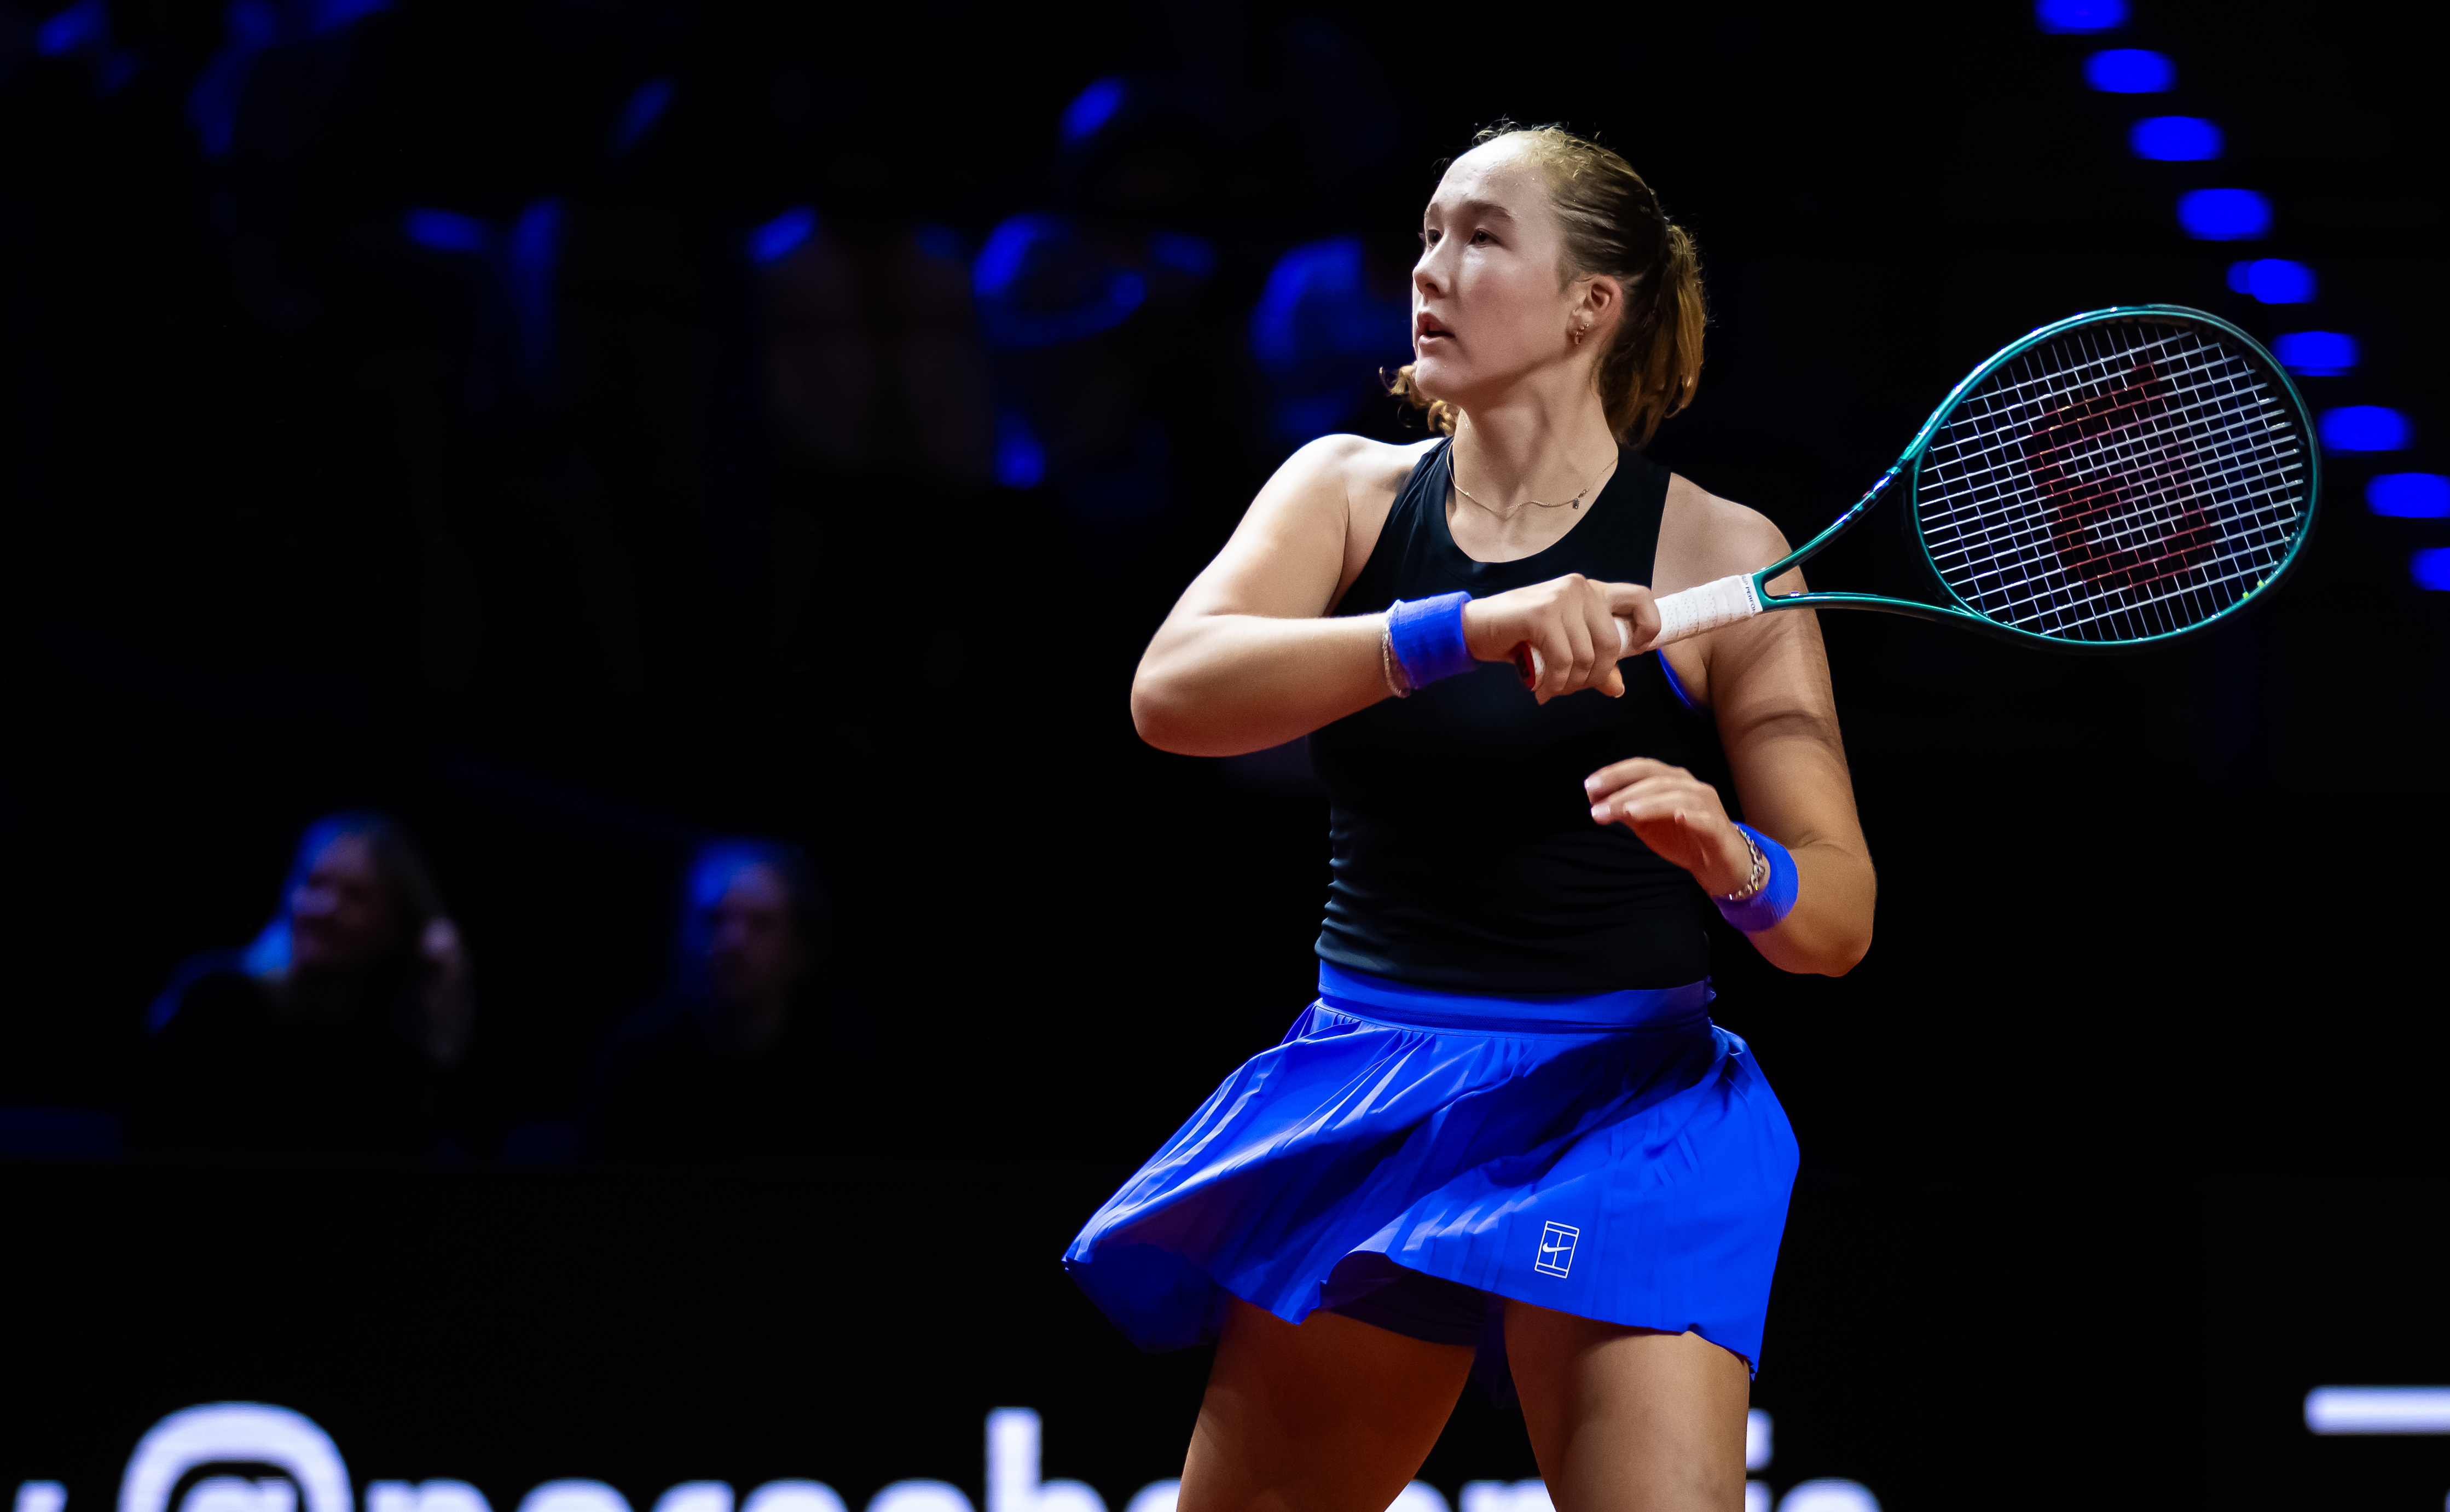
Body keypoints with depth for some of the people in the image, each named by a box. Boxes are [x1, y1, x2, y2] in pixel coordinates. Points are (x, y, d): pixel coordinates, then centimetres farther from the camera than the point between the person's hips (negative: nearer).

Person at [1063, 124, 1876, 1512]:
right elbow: (1174, 693, -16)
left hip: (1622, 1106, -4)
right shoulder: (1349, 494, 5)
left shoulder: (1720, 554, -3)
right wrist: (1469, 631, -29)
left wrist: (1734, 863, -29)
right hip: (1366, 1108, 4)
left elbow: (1838, 918, -5)